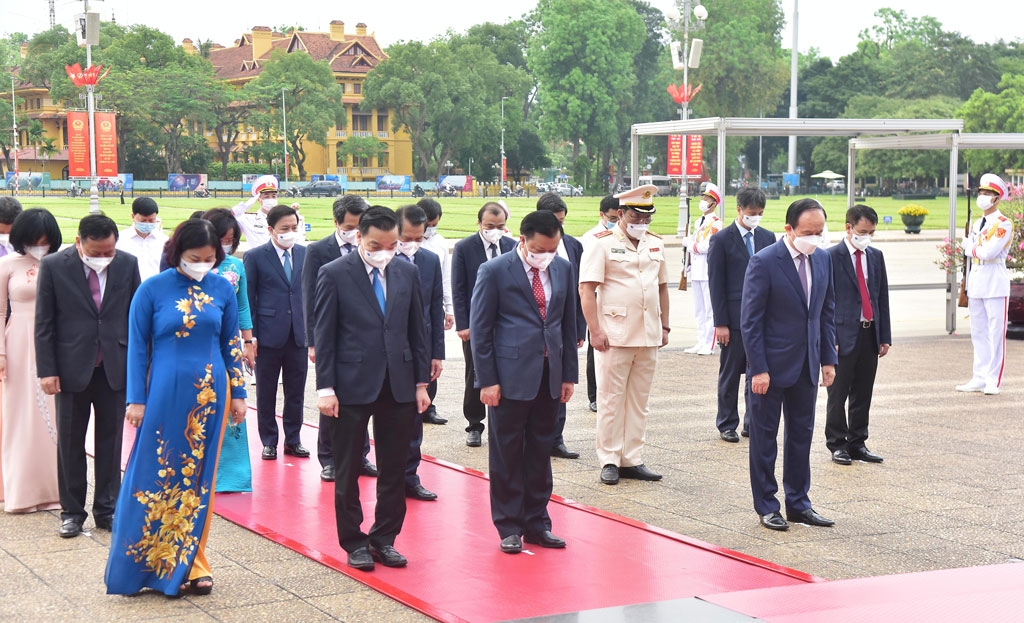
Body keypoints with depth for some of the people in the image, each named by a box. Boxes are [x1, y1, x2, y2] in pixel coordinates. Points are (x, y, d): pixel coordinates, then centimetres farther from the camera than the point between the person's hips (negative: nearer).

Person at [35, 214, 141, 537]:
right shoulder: (53, 266, -8)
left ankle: (107, 509, 21)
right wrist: (47, 370, -9)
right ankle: (72, 511, 20)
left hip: (115, 367, 2)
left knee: (110, 441, 9)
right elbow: (44, 323, -5)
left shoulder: (127, 264, -2)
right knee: (70, 443, 8)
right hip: (72, 368, -1)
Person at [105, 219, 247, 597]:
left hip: (210, 395, 2)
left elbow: (231, 344, 9)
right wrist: (136, 399, -4)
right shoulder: (152, 290, -5)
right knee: (157, 477, 0)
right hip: (165, 395, -2)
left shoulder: (222, 289, 2)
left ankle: (190, 563, 19)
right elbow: (138, 347, -2)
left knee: (199, 478, 8)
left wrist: (238, 394, 8)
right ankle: (150, 564, 12)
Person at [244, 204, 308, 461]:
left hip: (299, 334, 3)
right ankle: (269, 441, 17)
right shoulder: (255, 257, -2)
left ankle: (293, 439, 19)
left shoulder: (305, 254, 7)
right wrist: (250, 336, -6)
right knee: (266, 392, 6)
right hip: (269, 334, -3)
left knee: (296, 391, 8)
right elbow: (248, 299, -1)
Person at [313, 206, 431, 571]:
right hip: (352, 386, -4)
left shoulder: (407, 273, 7)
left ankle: (384, 539, 20)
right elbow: (324, 335, -6)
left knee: (394, 470, 8)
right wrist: (325, 388, -10)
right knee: (347, 471, 5)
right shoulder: (334, 275, -5)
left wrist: (421, 382, 7)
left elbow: (417, 330, 11)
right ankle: (353, 542, 17)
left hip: (398, 386, 4)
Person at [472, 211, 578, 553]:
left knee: (541, 452, 11)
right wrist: (487, 380, -9)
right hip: (511, 375, -4)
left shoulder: (564, 269, 8)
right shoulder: (494, 271, -7)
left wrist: (569, 374, 10)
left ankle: (536, 522, 21)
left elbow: (568, 323, 14)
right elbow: (480, 328, -5)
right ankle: (509, 526, 13)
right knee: (507, 454, 3)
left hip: (549, 376, 5)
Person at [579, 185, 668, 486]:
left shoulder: (655, 244, 13)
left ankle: (632, 459, 15)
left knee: (639, 401, 9)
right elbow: (586, 289, -10)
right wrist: (595, 331, -16)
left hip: (649, 337, 6)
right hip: (614, 336, -5)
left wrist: (664, 326, 13)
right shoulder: (602, 243, -5)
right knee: (611, 399, 0)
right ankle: (609, 461, 7)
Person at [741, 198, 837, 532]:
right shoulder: (764, 262, -14)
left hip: (807, 366, 6)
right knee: (764, 438, 5)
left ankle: (798, 503, 23)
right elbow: (750, 320, -13)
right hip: (772, 366, -6)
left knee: (802, 435, 12)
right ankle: (766, 507, 15)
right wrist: (758, 368, -17)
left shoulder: (822, 259, 5)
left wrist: (828, 358, 7)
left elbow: (827, 311, 13)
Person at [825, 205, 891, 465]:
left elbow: (882, 298, 14)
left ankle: (857, 443, 19)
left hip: (870, 334, 5)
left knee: (863, 395, 10)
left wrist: (885, 336, 10)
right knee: (838, 395, 2)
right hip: (844, 335, -5)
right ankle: (837, 444, 11)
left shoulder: (876, 256, 12)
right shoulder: (831, 257, -6)